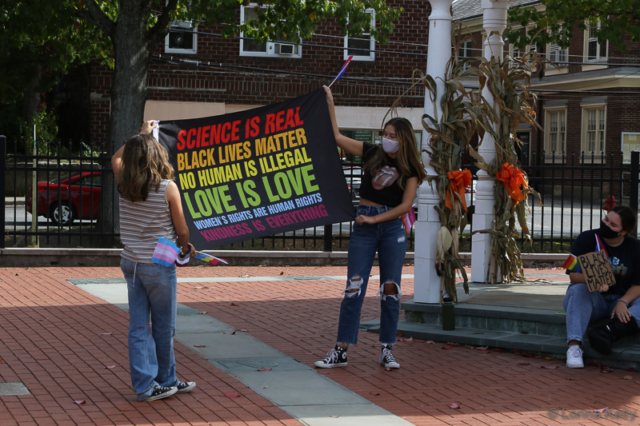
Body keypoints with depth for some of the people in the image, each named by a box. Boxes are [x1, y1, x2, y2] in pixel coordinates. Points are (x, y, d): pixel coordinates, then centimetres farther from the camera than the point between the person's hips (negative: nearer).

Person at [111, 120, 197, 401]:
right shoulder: (168, 188, -13)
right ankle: (165, 380, 23)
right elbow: (182, 230, -5)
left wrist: (141, 135, 30)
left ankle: (145, 385, 10)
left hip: (131, 262, 5)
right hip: (159, 264, -5)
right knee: (164, 327, 10)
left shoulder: (125, 185, -1)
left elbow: (116, 159, 23)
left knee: (138, 326, 7)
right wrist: (186, 247, 16)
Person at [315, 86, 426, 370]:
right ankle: (341, 351, -2)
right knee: (354, 288, -3)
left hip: (392, 229, -1)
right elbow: (337, 137, 7)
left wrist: (374, 219, -11)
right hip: (363, 227, 1)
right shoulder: (373, 154, 5)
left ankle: (387, 351, 9)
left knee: (390, 290, 2)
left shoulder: (410, 169, 1)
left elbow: (406, 205, -6)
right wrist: (330, 104, 3)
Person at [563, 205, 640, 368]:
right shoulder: (587, 239, -3)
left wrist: (623, 302, -21)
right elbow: (573, 275, -11)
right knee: (578, 290, -34)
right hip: (593, 300, -1)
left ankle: (609, 333, -54)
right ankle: (574, 345, -48)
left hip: (623, 301, 1)